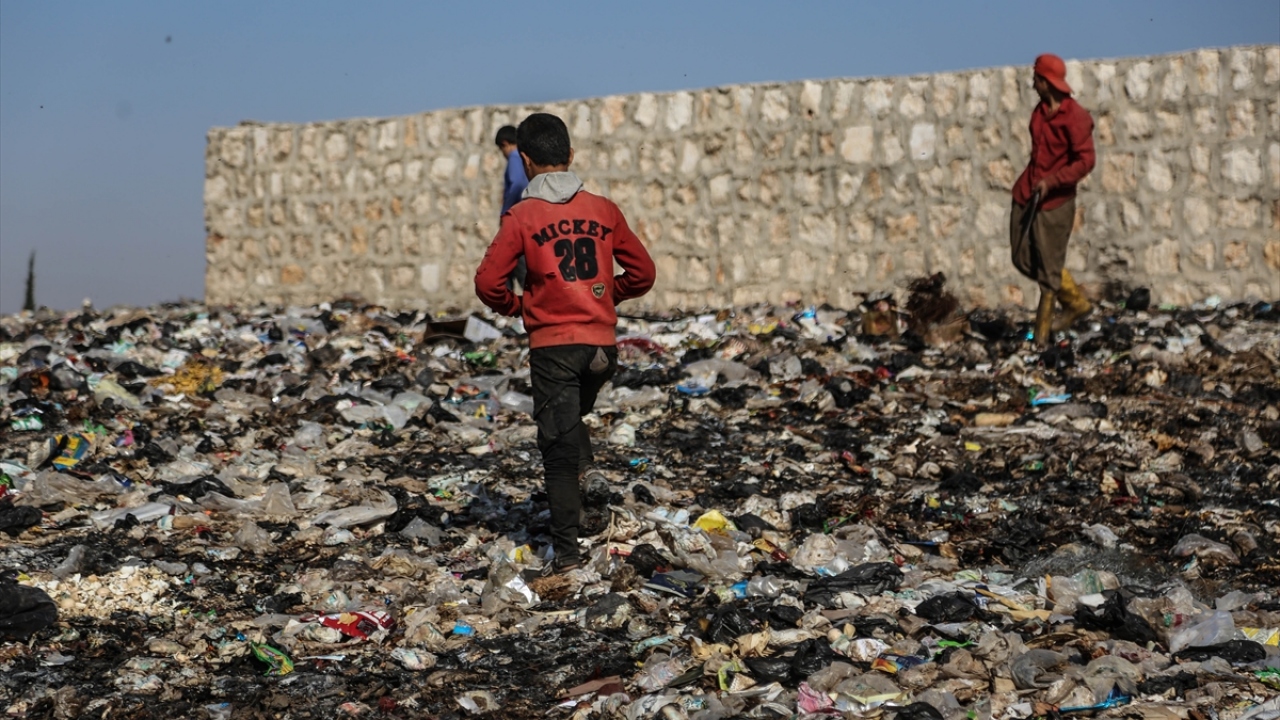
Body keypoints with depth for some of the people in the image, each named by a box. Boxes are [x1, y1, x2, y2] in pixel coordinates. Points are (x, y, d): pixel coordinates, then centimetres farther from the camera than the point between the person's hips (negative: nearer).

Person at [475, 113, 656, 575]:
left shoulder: (523, 216, -6)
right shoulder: (603, 210, 5)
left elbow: (488, 282, -10)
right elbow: (642, 272, 8)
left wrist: (516, 306, 9)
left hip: (552, 343, -3)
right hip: (602, 342, 3)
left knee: (558, 449, 1)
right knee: (572, 415, 28)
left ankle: (566, 551, -2)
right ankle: (581, 466, 3)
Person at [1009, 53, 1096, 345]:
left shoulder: (1075, 117, -14)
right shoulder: (1041, 111, 10)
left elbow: (1086, 160, -18)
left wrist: (1051, 182, -23)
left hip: (1055, 201, -8)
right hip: (1027, 195, 8)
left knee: (1048, 267, -1)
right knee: (1024, 259, 11)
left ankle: (1042, 330, 10)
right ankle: (1076, 302, 28)